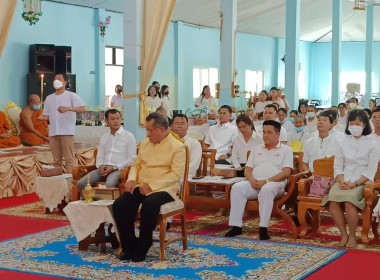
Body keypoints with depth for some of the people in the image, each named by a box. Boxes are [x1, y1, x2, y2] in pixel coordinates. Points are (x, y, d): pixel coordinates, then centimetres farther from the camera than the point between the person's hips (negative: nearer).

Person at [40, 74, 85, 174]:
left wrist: (68, 108, -24)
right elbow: (46, 116, 17)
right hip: (53, 133, 5)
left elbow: (83, 109, -10)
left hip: (67, 132, -5)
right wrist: (40, 118, -6)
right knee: (57, 160, 7)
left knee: (69, 159, -7)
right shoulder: (49, 98, 19)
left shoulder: (71, 96, 3)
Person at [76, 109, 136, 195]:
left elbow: (132, 159, -3)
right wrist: (100, 166, -1)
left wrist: (114, 167, -12)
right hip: (104, 168, 5)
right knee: (81, 183, -16)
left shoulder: (129, 136, 4)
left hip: (119, 169, -5)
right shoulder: (104, 138, 21)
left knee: (110, 184, -38)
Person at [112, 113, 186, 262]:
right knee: (119, 205, -21)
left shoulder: (177, 147, -3)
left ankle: (142, 248, -17)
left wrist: (152, 186, -18)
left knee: (149, 205, -37)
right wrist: (131, 179, 1)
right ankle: (129, 247, -8)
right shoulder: (144, 143, 18)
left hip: (163, 189, -6)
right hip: (140, 187, 6)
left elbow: (176, 174, -12)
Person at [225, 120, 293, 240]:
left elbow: (286, 173, -2)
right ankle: (236, 226, -29)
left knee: (266, 190, -39)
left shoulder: (286, 150, 12)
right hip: (254, 183, 4)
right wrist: (252, 180, -6)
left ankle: (263, 228, -37)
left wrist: (266, 181, -14)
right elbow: (247, 170, 18)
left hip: (275, 184, -4)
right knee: (237, 187, -27)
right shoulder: (256, 149, 26)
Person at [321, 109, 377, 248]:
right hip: (343, 181, 3)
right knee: (332, 201, -29)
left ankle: (352, 236, -16)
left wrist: (355, 184, -13)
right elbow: (338, 166, 10)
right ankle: (343, 234, -15)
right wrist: (342, 182, -9)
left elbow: (371, 170, -1)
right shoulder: (342, 143, 14)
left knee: (349, 201, -34)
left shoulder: (371, 145, 4)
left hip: (361, 182, -3)